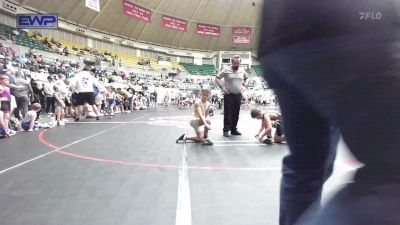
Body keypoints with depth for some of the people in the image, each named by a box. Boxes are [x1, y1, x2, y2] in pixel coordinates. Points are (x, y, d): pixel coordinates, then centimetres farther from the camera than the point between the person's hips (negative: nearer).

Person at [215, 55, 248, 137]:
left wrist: (245, 86, 6)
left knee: (236, 113, 9)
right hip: (229, 95, -4)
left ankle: (234, 129, 20)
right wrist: (222, 88, -13)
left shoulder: (242, 70, 10)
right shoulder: (226, 69, -4)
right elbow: (217, 78, -3)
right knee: (227, 113, -3)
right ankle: (226, 130, 5)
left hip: (238, 95, 4)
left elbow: (246, 79, 25)